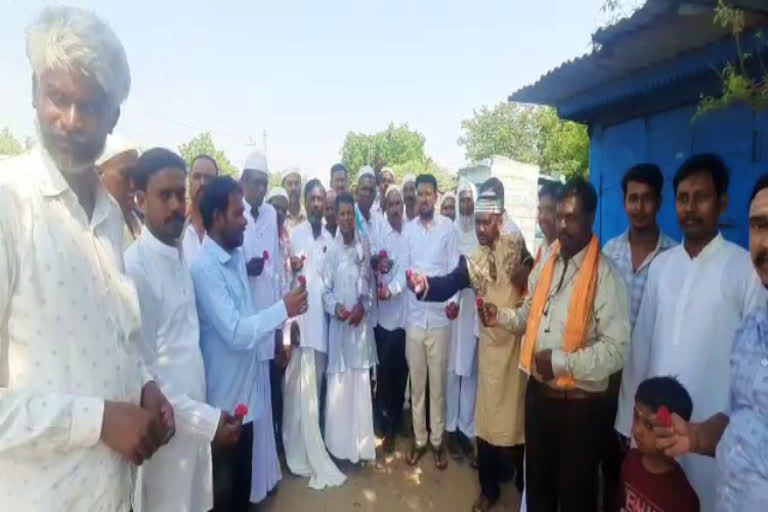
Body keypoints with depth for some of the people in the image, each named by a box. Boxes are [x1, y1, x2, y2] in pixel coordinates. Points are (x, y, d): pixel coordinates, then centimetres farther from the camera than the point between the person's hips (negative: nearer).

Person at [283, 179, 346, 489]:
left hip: (322, 320, 5)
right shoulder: (295, 235, -3)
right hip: (300, 320, -5)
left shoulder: (329, 238, 12)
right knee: (301, 389, -1)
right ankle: (305, 455, 13)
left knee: (316, 387, 13)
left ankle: (311, 451, 28)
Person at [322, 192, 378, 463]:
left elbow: (369, 281, 7)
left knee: (361, 383, 7)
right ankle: (339, 445, 18)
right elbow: (325, 288, 1)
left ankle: (361, 445, 20)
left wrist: (362, 306, -8)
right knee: (338, 384, 3)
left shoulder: (364, 245, 3)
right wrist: (335, 307, -16)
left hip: (361, 322, 1)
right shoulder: (331, 248, -2)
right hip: (339, 323, -1)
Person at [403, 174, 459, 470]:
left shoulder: (448, 227, -1)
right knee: (417, 382, 11)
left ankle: (437, 440, 24)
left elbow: (454, 269, -4)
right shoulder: (408, 229, 6)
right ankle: (419, 439, 26)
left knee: (438, 382, 8)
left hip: (439, 314, -2)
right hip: (414, 314, 2)